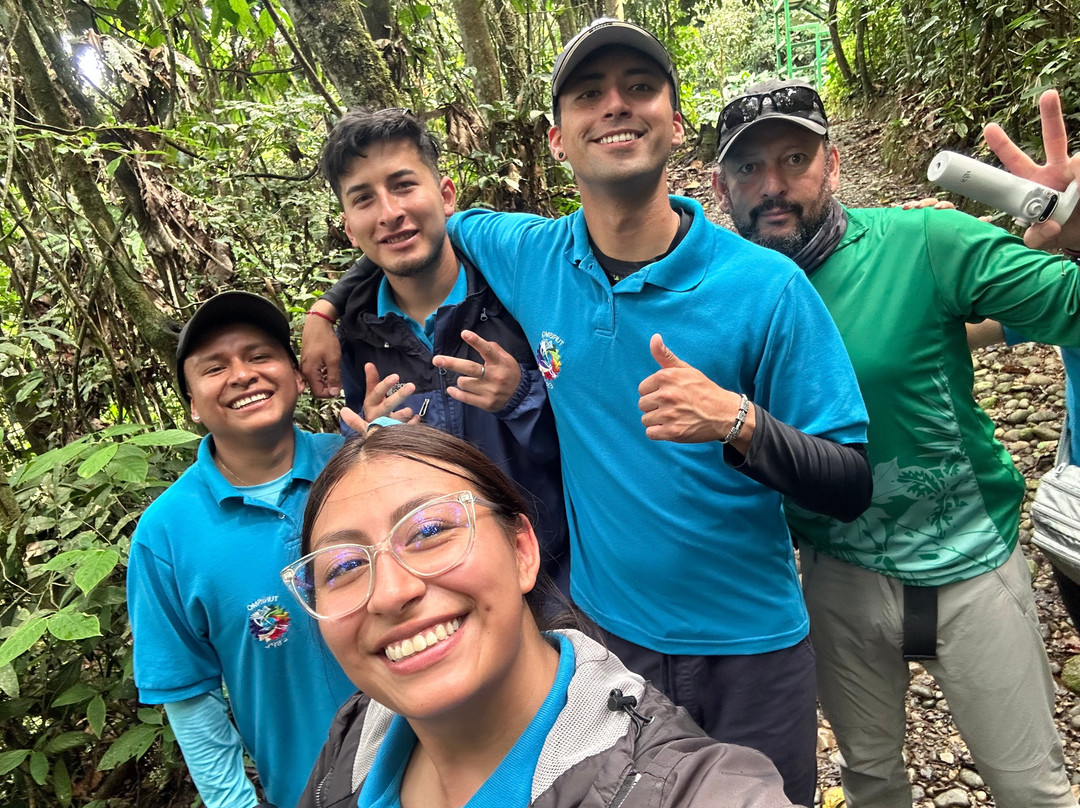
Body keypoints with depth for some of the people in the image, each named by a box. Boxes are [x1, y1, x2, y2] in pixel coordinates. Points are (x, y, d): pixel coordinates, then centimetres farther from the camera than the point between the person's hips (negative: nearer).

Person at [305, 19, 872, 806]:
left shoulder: (768, 287, -16)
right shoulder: (522, 257, -8)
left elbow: (851, 489, -15)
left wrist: (739, 423, -32)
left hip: (750, 647, -1)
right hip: (602, 629, 2)